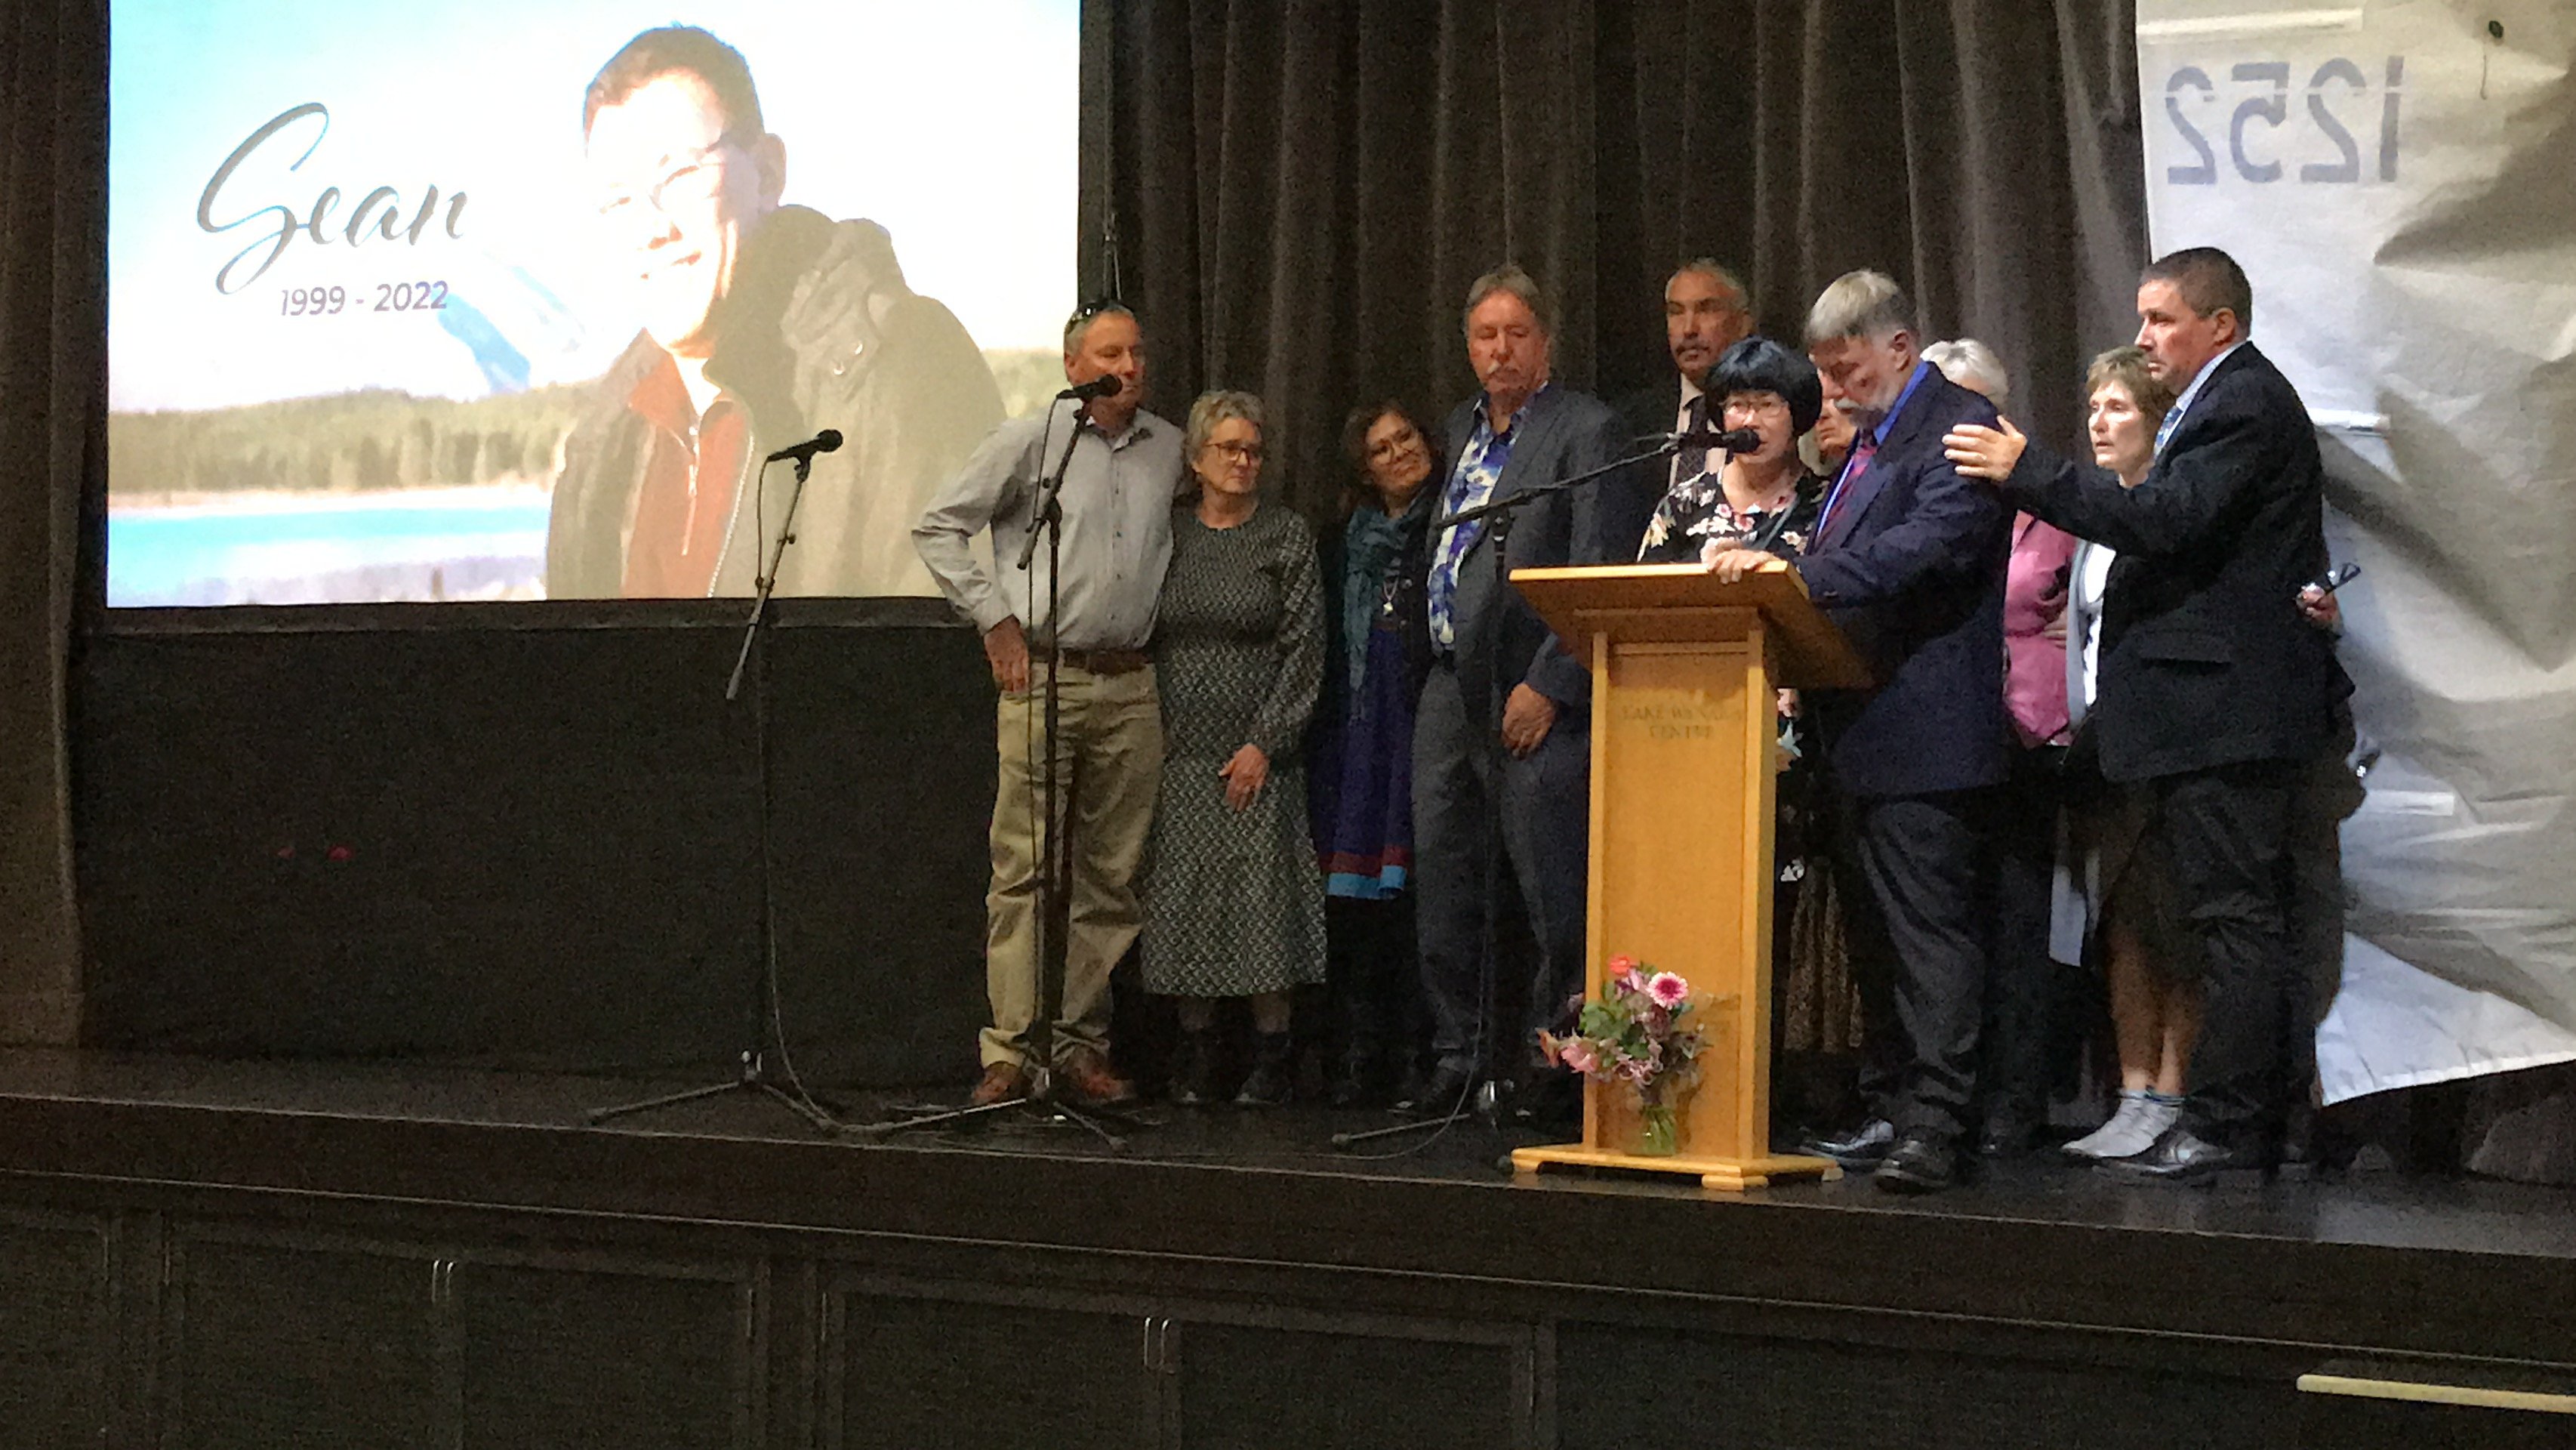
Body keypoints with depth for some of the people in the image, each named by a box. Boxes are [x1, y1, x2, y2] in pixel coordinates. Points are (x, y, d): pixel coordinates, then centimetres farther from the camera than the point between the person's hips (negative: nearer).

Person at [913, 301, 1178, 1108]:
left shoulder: (1170, 449, 13)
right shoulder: (1032, 441, 0)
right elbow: (939, 527, 3)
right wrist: (996, 619, -1)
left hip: (1129, 686, 4)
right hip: (1043, 679, -4)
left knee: (1111, 876, 5)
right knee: (1023, 871, -6)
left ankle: (1082, 1044, 12)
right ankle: (1009, 1053, -5)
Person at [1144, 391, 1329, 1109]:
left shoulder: (1288, 537, 3)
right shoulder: (1166, 533, 9)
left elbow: (1304, 650, -1)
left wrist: (1265, 744, -9)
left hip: (1254, 750, -2)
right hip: (1179, 748, 2)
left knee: (1261, 895, -6)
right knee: (1181, 898, 2)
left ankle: (1270, 1058, 1)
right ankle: (1196, 1057, 9)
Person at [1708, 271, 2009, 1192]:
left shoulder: (1960, 428, -9)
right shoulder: (1870, 441, 22)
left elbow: (1928, 549, -24)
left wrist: (1798, 572, -32)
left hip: (1925, 728, -10)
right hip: (1861, 730, 10)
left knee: (1930, 927, -10)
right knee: (1874, 931, 13)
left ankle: (1933, 1126, -11)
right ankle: (1891, 1109, 20)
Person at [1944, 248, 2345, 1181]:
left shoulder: (2245, 404, -10)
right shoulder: (2224, 402, 23)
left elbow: (2169, 520, -22)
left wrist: (2026, 472, -20)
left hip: (2222, 709, -11)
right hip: (2213, 712, 11)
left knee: (2235, 917, -9)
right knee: (2236, 920, 11)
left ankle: (2227, 1123, -7)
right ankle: (2252, 1121, 15)